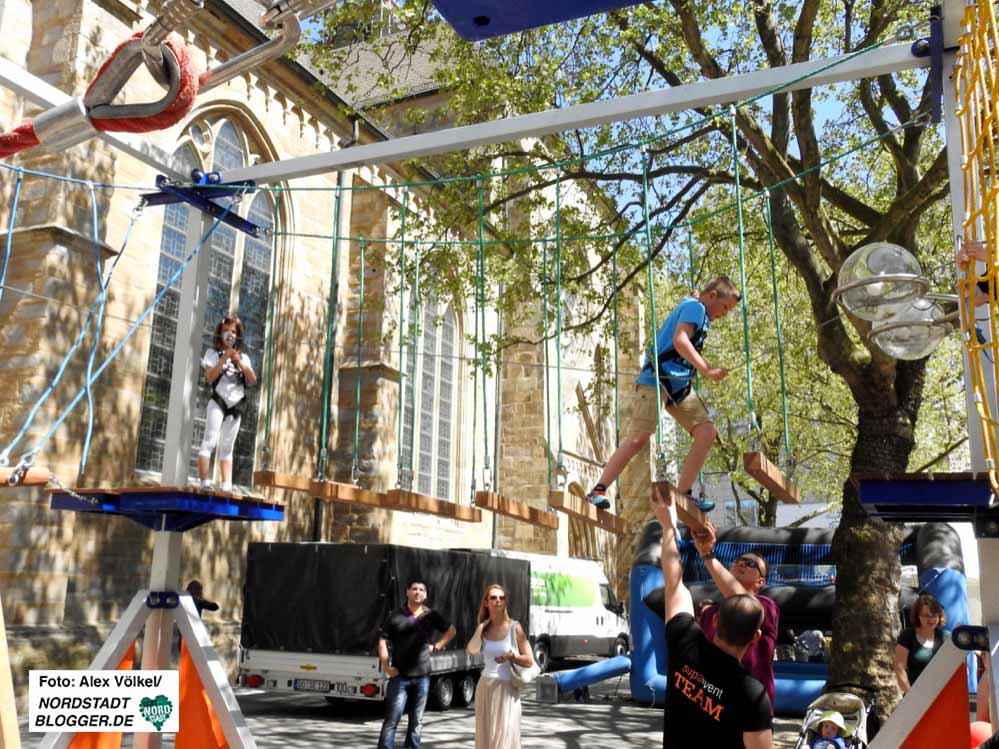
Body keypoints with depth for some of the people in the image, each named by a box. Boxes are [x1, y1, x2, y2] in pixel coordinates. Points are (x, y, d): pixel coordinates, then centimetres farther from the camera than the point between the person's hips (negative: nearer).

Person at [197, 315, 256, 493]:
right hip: (217, 403, -4)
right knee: (210, 441, -11)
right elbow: (209, 378, -8)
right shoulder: (213, 353, 5)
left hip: (235, 406, 4)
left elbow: (253, 380, 3)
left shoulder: (243, 357, 15)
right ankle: (204, 482, -13)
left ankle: (226, 485, 2)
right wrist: (224, 359, -14)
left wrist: (239, 362, -7)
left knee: (227, 447, 5)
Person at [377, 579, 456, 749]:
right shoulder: (395, 615, -2)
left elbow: (451, 630, 19)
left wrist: (437, 646, 6)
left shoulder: (431, 616, 6)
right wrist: (386, 666, -10)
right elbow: (382, 640, -2)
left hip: (422, 677, 3)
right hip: (400, 676, -3)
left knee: (416, 720, 12)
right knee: (392, 719, -6)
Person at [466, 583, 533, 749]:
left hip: (506, 689, -4)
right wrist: (482, 626, -12)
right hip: (485, 687, 4)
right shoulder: (484, 629, 5)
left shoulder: (515, 627, -5)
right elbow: (472, 650, -11)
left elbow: (530, 661, -2)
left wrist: (511, 657, -18)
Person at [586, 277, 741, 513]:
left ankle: (682, 493, -1)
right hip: (658, 378, -10)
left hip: (680, 384, 10)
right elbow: (680, 340, -19)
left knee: (707, 432, -1)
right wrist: (707, 371, -23)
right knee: (639, 437, -17)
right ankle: (598, 491, -12)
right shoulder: (695, 307, -4)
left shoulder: (695, 309, 24)